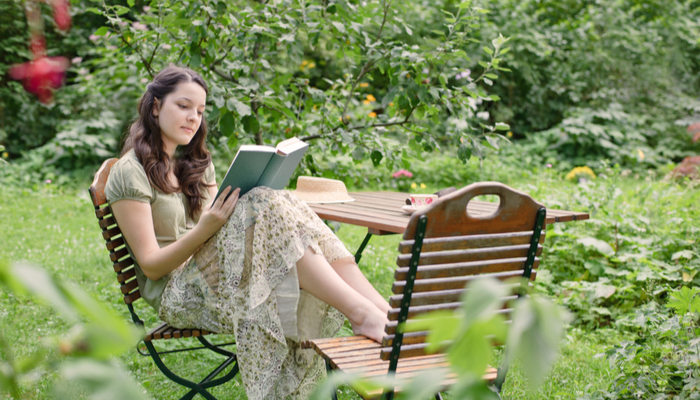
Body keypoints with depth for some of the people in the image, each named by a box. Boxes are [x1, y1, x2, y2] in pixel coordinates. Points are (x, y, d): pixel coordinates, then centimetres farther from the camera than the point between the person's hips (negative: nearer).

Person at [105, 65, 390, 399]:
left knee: (283, 209, -20)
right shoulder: (130, 172, -6)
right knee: (264, 206, -29)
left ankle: (381, 308, -33)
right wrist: (204, 229, -26)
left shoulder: (196, 163, 19)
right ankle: (362, 314, -39)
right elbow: (150, 265, -11)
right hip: (175, 294, -7)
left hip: (212, 277, 7)